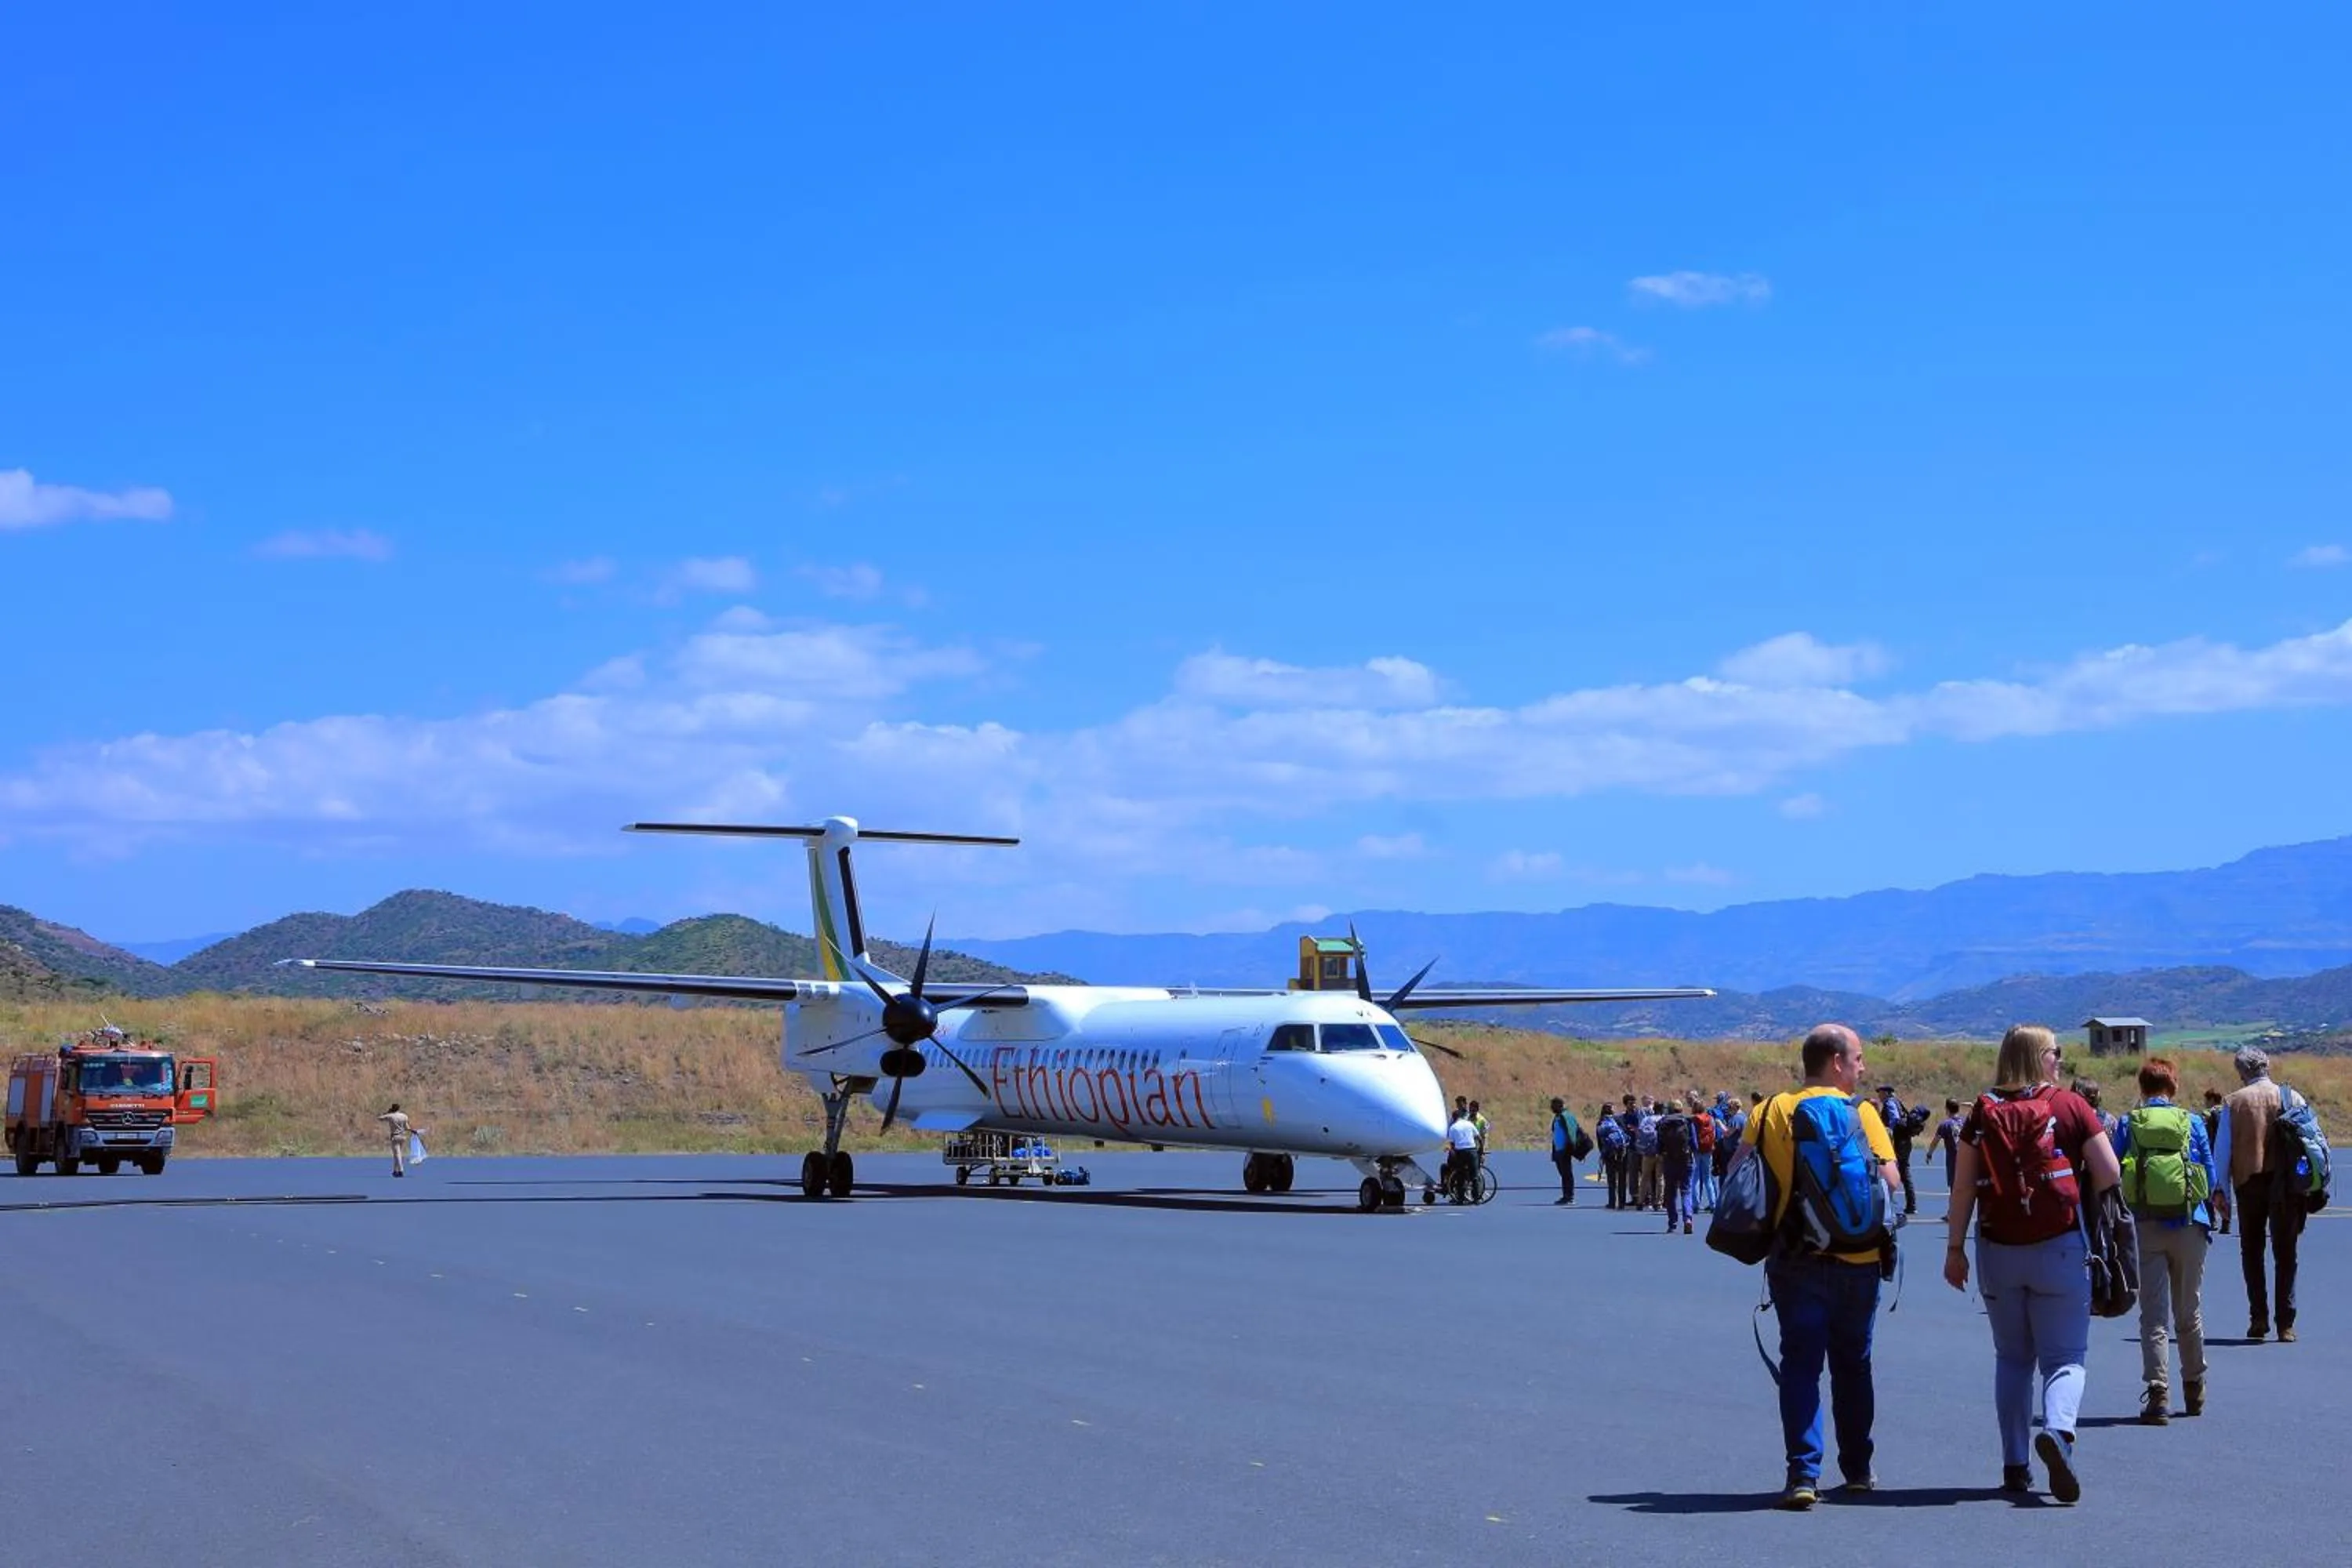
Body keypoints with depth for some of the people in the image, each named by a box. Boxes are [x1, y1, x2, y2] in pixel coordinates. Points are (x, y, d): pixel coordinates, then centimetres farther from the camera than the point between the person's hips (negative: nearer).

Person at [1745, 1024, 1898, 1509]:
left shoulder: (1767, 1113, 1)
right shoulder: (1860, 1111, -5)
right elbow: (1889, 1180, -10)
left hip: (1794, 1257, 0)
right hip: (1858, 1258, 0)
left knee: (1800, 1363, 0)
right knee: (1852, 1364, 15)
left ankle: (1803, 1473, -12)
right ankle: (1857, 1469, 25)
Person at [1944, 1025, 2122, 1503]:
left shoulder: (1983, 1112, 3)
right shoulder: (2071, 1106, -3)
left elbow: (1963, 1185, 1)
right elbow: (2109, 1173, -6)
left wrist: (1955, 1248, 6)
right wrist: (2087, 1211, 13)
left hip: (1999, 1250, 3)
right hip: (2060, 1248, -3)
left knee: (2012, 1356, 14)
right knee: (2065, 1356, 2)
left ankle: (2014, 1465, 14)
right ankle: (2057, 1429, -26)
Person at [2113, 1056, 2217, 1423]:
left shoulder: (2128, 1125, 1)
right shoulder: (2192, 1123, 2)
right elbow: (2209, 1173, 5)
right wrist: (2208, 1217, 19)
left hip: (2145, 1227, -1)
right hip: (2188, 1227, 1)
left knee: (2153, 1315, -1)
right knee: (2189, 1313, 15)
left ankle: (2157, 1393, -12)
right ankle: (2194, 1390, 27)